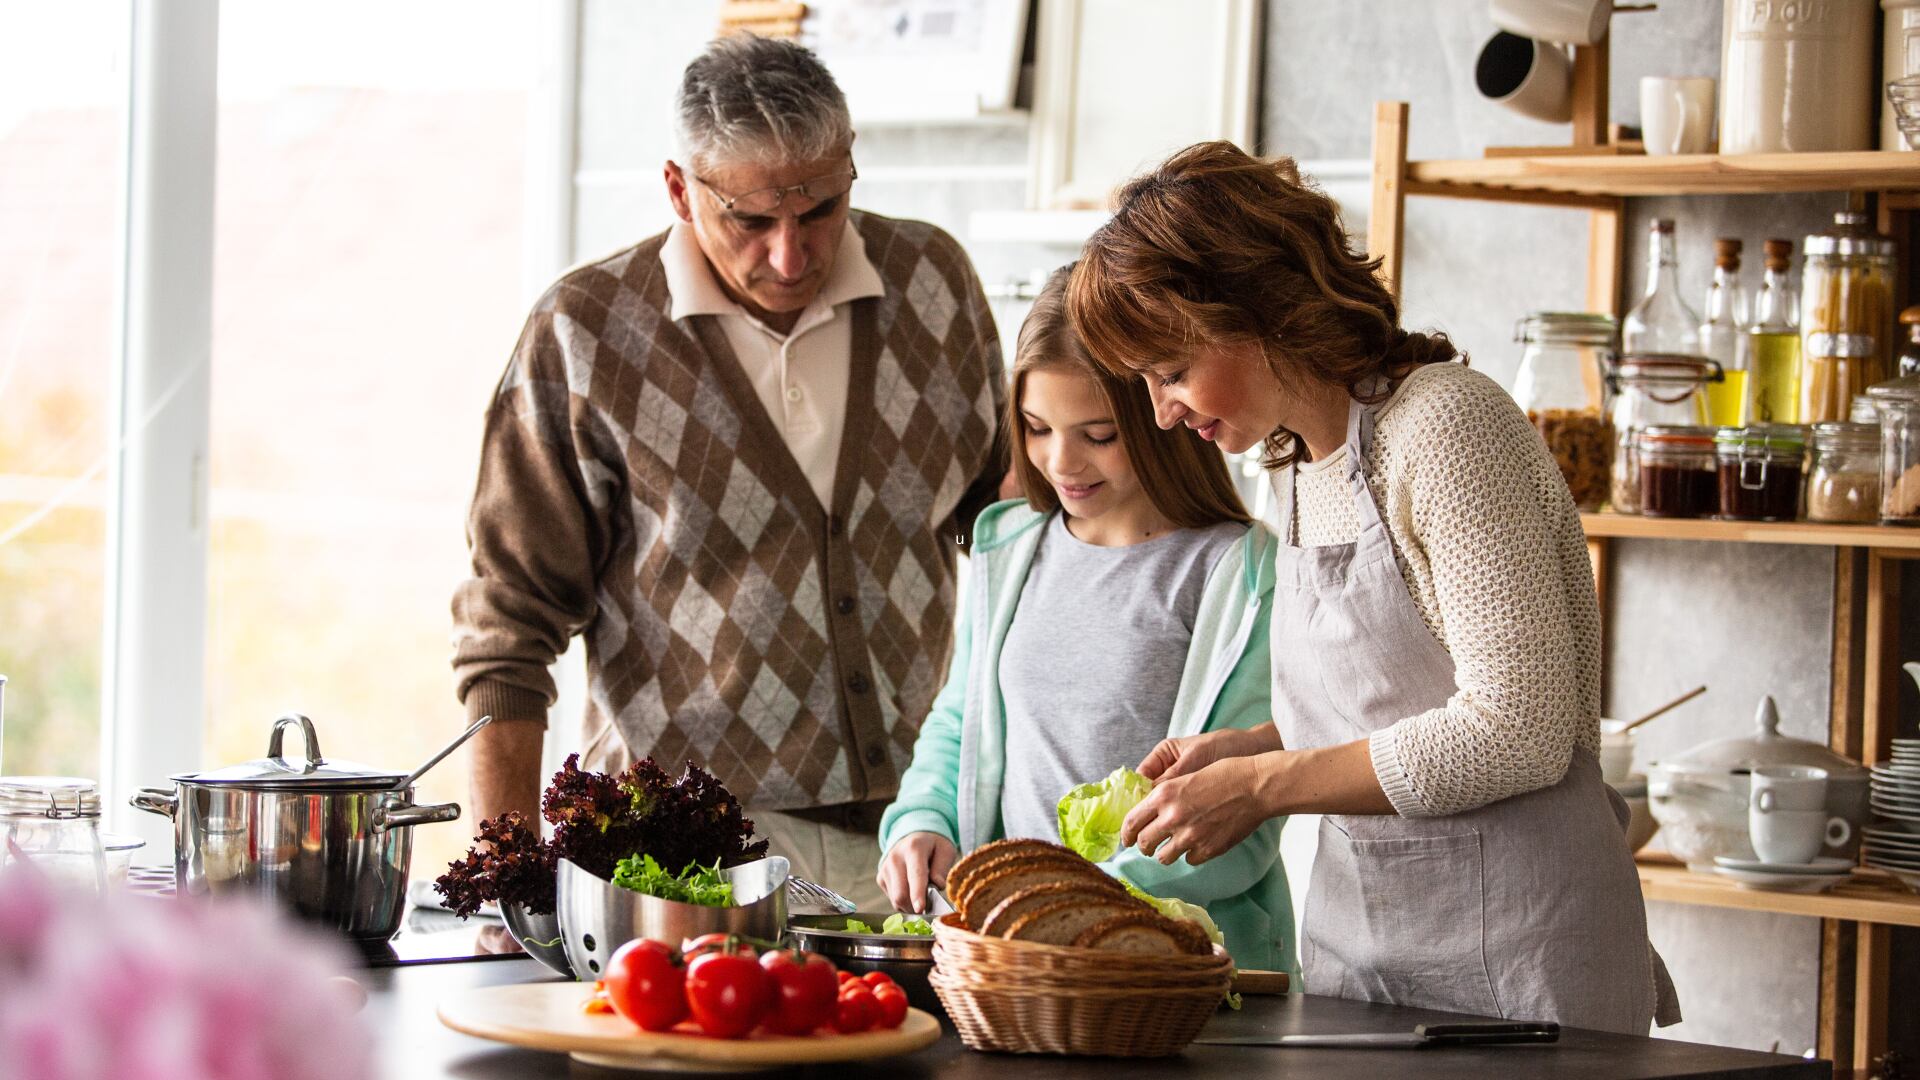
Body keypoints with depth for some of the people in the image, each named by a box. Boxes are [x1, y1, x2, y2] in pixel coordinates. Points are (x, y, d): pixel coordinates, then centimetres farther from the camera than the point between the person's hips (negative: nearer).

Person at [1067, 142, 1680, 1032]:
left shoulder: (1446, 424, -16)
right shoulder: (1296, 462, 11)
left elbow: (1517, 733, -22)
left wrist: (1264, 786, -18)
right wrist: (1245, 750, 2)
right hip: (1351, 937, 8)